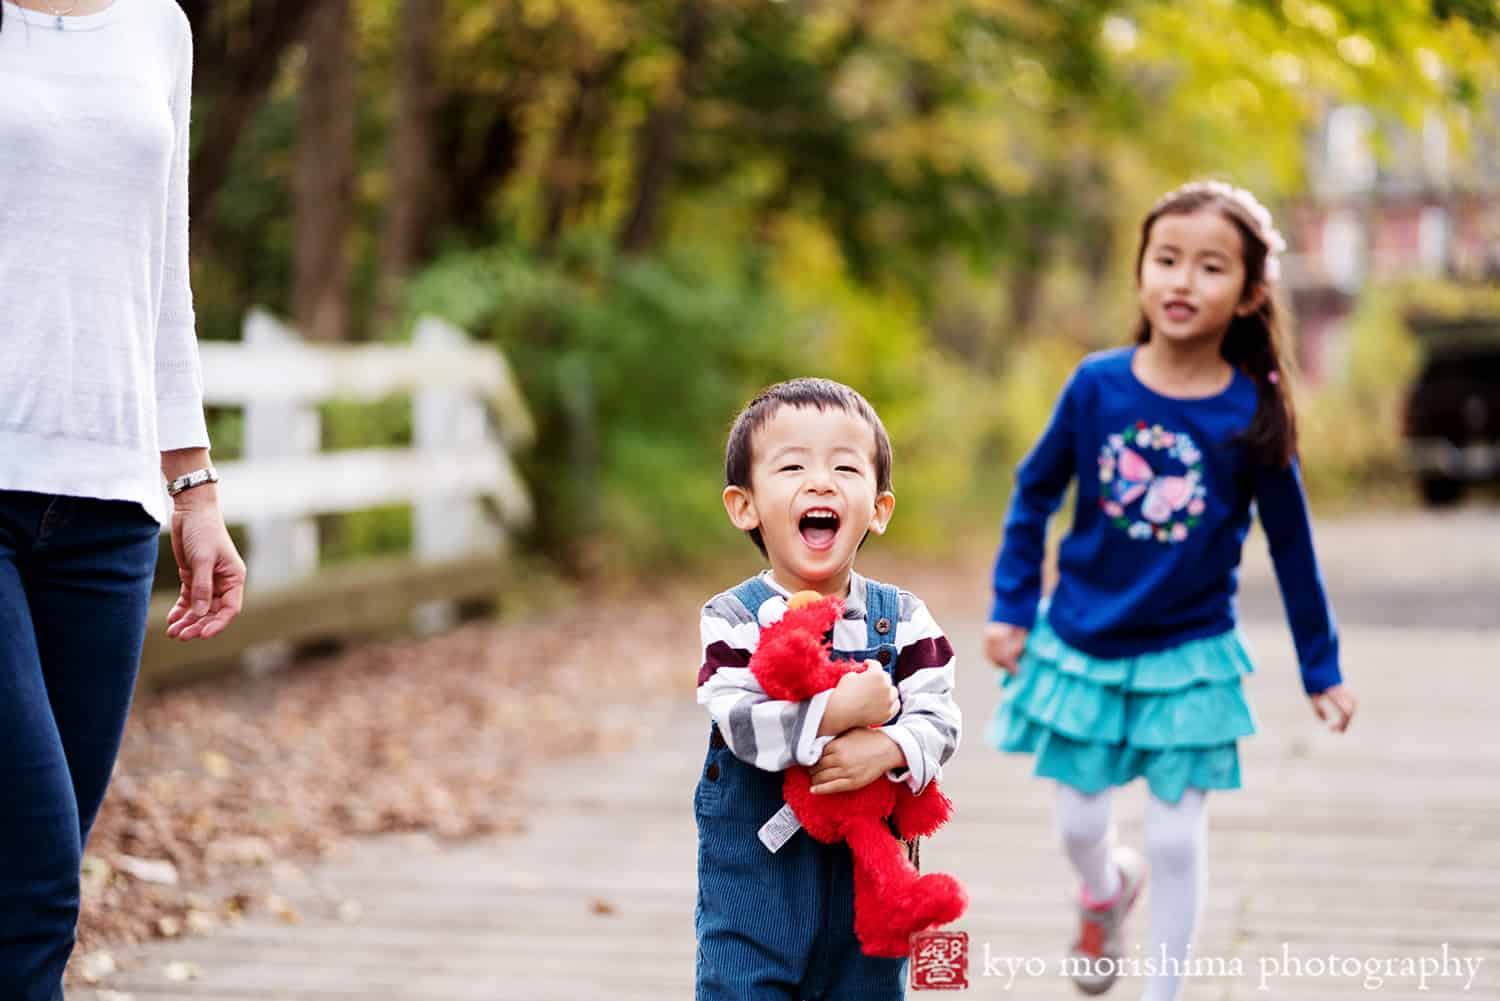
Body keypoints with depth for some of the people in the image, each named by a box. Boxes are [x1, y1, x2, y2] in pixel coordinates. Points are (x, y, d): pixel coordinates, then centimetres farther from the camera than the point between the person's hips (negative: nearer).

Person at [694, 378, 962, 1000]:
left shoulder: (904, 621, -1)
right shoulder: (733, 621, -8)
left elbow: (938, 721, -7)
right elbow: (741, 725, -20)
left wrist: (884, 750, -27)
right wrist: (841, 711, -29)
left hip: (869, 876, 3)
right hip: (755, 875, -2)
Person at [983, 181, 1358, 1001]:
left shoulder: (1253, 414, -13)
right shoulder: (1097, 386, -11)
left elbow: (1291, 548, -2)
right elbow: (1034, 493, 3)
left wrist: (1321, 671, 4)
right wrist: (1012, 608, 2)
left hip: (1189, 657, -1)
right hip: (1081, 647, 1)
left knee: (1176, 835, 2)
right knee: (1079, 823, 11)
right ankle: (1105, 891, 46)